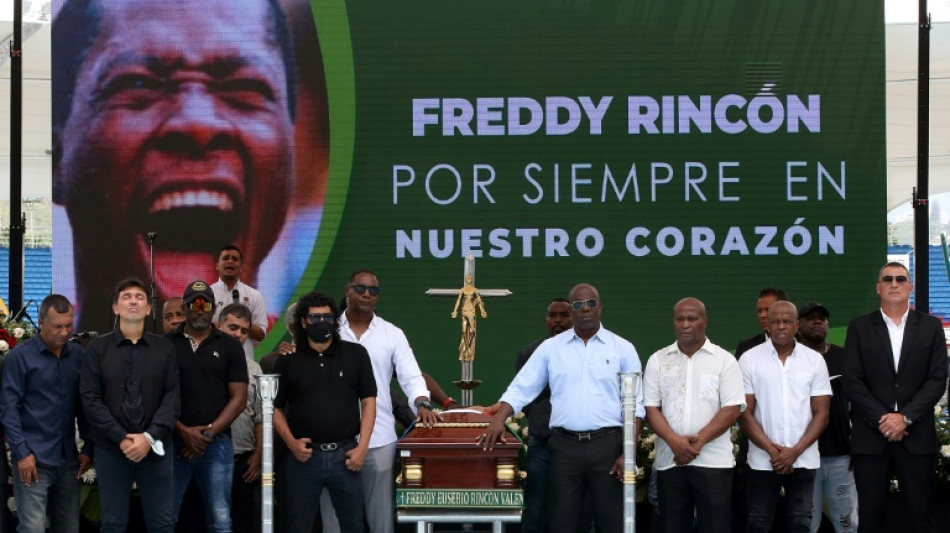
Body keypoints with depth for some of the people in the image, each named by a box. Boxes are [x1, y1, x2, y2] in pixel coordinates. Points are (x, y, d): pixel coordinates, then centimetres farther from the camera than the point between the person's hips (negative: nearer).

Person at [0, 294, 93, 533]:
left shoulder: (77, 355, 9)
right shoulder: (20, 357, -5)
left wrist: (88, 448, 7)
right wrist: (22, 453, -12)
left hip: (68, 460, 5)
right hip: (33, 460, -5)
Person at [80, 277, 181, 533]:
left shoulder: (164, 348, 7)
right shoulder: (98, 348, 3)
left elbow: (173, 396, 0)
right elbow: (90, 398, -4)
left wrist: (150, 437, -13)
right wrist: (121, 438, -12)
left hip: (155, 448, 1)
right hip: (111, 448, -1)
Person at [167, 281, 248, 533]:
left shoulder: (230, 346, 6)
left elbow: (239, 398, 2)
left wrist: (209, 433, -8)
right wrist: (183, 431, -10)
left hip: (217, 443, 0)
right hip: (174, 440, 0)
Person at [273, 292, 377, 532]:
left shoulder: (355, 354, 5)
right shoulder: (288, 361, 6)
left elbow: (368, 402, 5)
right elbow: (276, 408, 10)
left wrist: (362, 446, -4)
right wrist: (291, 442, -5)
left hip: (344, 455, 0)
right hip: (303, 455, 0)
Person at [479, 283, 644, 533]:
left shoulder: (623, 349, 4)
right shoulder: (550, 348, 8)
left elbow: (635, 406, 3)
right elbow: (521, 389, 6)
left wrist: (628, 453, -6)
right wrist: (498, 420, -11)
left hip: (608, 445, -1)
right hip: (564, 446, 1)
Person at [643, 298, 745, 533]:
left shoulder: (724, 360, 3)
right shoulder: (658, 360, 9)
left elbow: (732, 409, -4)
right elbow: (651, 408, 3)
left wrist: (699, 441, -15)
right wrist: (675, 441, -13)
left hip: (713, 461, -2)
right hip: (669, 461, 2)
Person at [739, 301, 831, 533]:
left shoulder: (815, 360, 4)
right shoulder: (749, 359, 1)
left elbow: (821, 413, 2)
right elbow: (744, 412, -1)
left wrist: (796, 451, -9)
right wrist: (771, 449, -11)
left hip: (803, 459, 1)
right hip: (762, 460, -1)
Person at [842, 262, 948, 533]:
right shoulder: (859, 328, 7)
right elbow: (852, 381, 0)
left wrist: (905, 417, -10)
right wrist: (882, 418, -10)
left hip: (916, 436, 0)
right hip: (870, 435, 0)